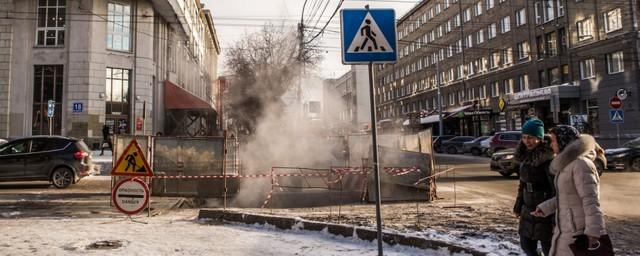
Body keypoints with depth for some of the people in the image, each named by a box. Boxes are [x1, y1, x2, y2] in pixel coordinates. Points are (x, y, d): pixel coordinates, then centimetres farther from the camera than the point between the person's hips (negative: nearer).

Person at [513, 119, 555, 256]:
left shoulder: (548, 157, -19)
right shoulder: (526, 155, 5)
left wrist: (556, 218, -22)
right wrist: (518, 205, 17)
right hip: (528, 209, 7)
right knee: (526, 244, 16)